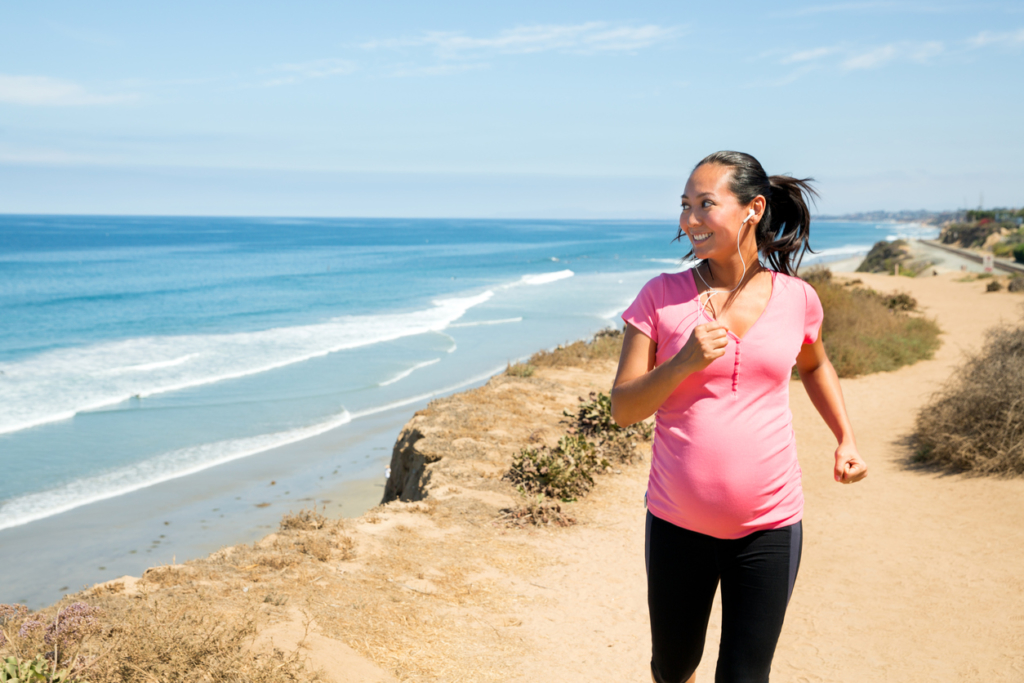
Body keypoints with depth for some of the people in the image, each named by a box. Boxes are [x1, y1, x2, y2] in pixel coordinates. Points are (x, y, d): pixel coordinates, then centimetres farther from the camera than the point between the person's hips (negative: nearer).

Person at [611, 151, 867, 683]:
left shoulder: (796, 298, -1)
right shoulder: (662, 296, -7)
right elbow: (622, 409, -7)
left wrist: (846, 439, 10)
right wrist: (685, 362, -22)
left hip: (769, 527, 0)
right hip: (678, 522, 0)